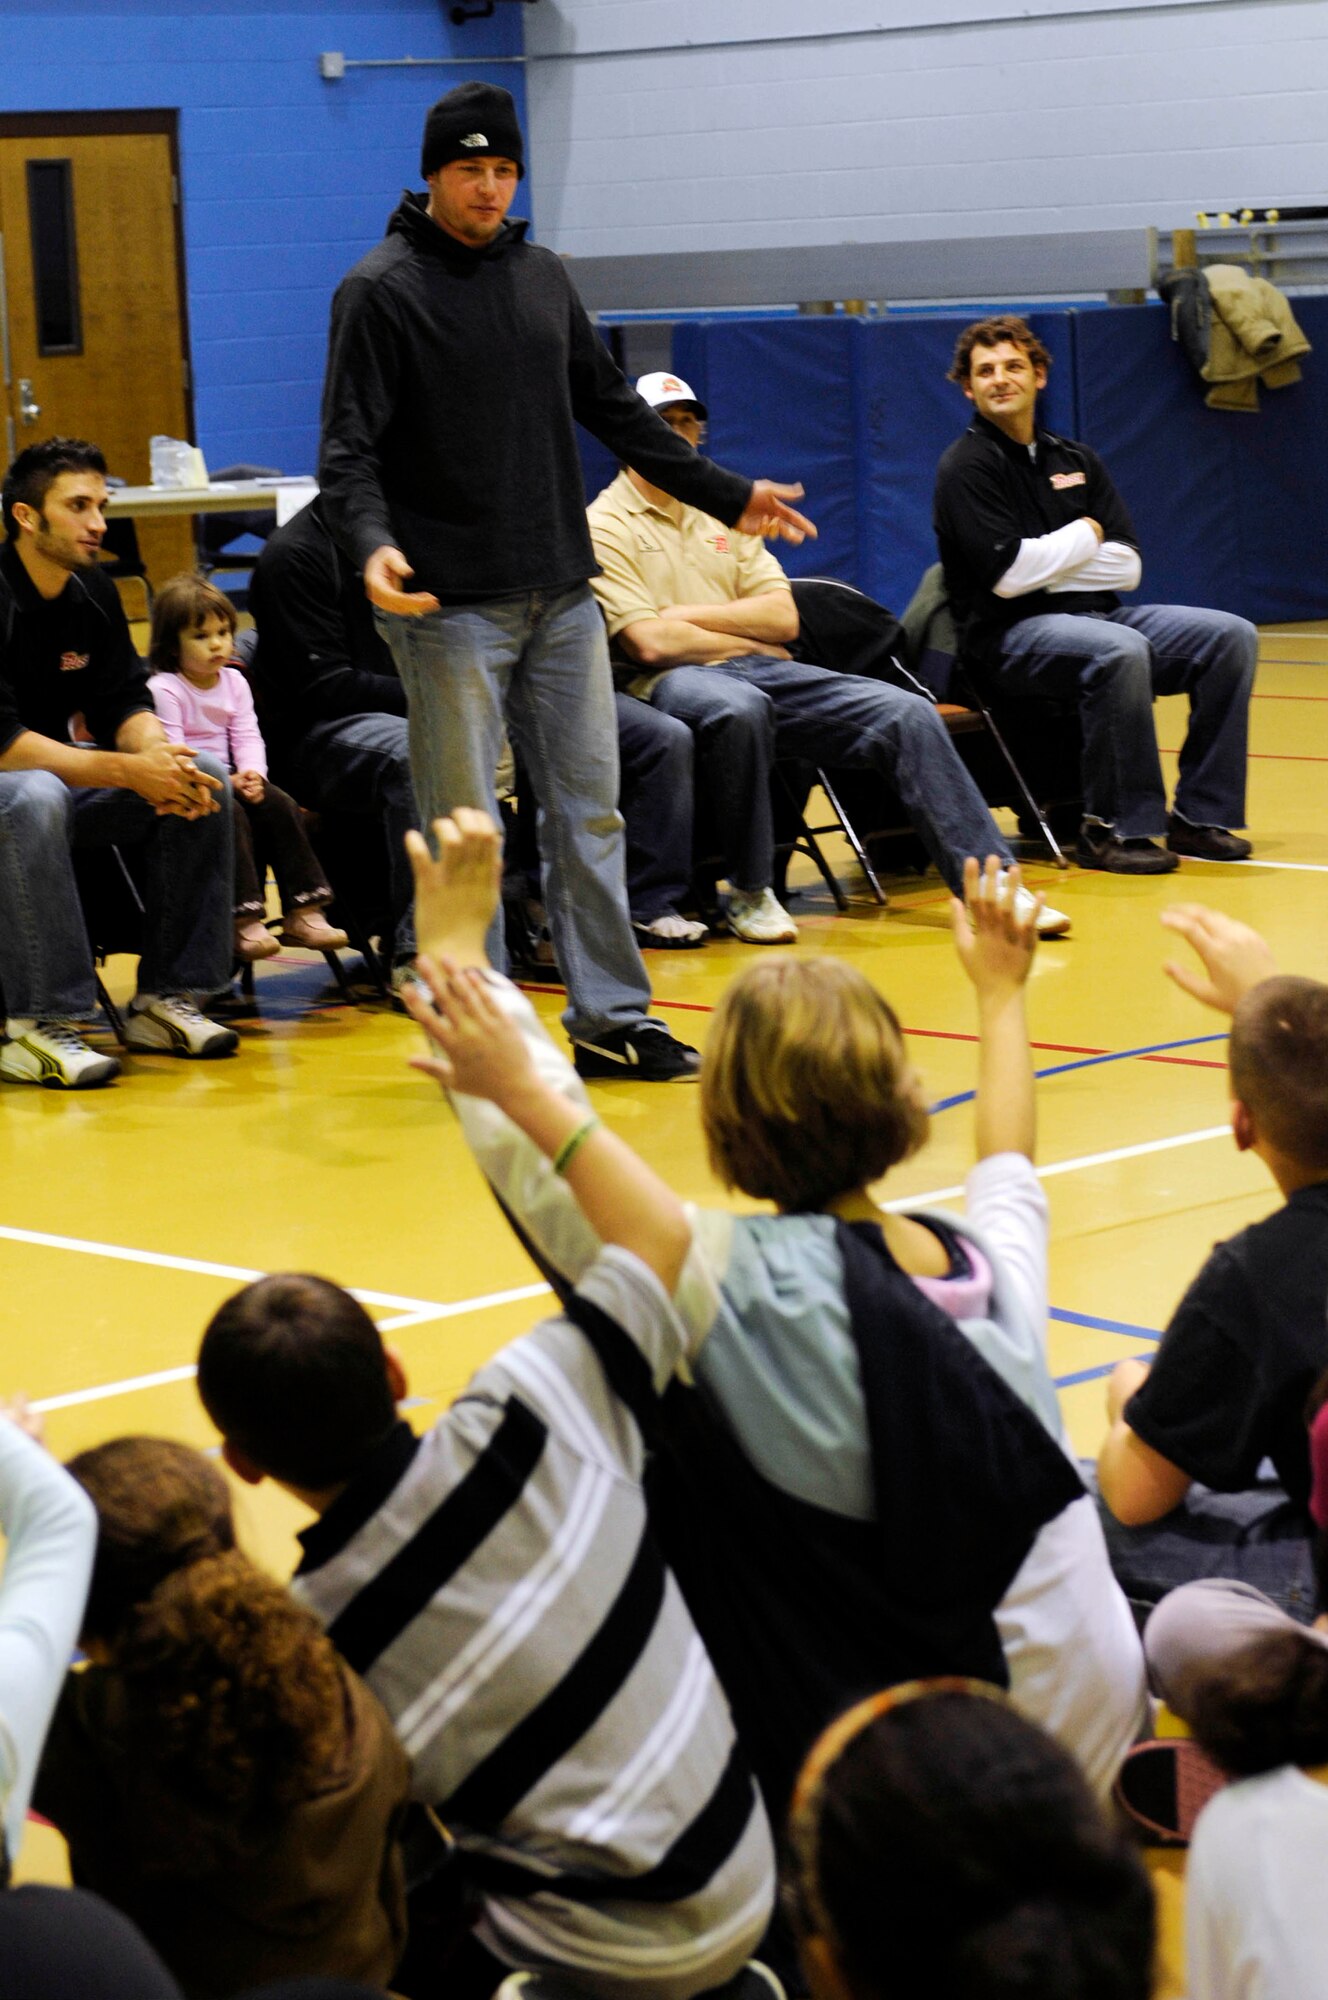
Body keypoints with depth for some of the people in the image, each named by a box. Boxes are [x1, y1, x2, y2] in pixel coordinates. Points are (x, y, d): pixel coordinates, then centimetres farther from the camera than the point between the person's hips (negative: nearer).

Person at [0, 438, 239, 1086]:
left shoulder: (94, 595, 4)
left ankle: (164, 997, -7)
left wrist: (160, 756, -21)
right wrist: (129, 771, -29)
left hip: (60, 774, 8)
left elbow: (123, 704, 4)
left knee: (207, 780, -10)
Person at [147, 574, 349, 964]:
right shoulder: (163, 689, -10)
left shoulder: (234, 682, 13)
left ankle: (303, 913, -14)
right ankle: (244, 922, -33)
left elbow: (247, 736, 6)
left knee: (281, 806, -16)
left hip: (228, 780, 7)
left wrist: (252, 774, -16)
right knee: (231, 817, -32)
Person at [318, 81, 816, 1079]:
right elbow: (349, 447, -10)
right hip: (452, 605, -6)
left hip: (562, 596, 6)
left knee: (590, 810, 7)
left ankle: (611, 1017, 14)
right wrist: (372, 542, -29)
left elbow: (616, 410, 20)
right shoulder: (383, 288, -5)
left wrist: (728, 494, 17)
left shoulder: (544, 277, 13)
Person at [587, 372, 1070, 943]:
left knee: (907, 713, -11)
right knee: (739, 707, -42)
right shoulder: (605, 527, 2)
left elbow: (784, 618, 10)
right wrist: (741, 637, -2)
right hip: (671, 683, -6)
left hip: (761, 670, 6)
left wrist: (687, 613, -2)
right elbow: (649, 643, -12)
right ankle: (748, 894, -23)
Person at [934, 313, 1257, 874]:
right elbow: (1007, 575, -16)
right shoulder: (967, 466, -4)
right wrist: (1085, 537, -1)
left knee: (1232, 635, -10)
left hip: (1096, 615, 7)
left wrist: (1043, 564, -5)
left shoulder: (1076, 461, 16)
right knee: (1121, 650, -36)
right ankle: (1114, 828, -25)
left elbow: (1127, 568, 8)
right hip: (1010, 634, -7)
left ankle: (1198, 814, -9)